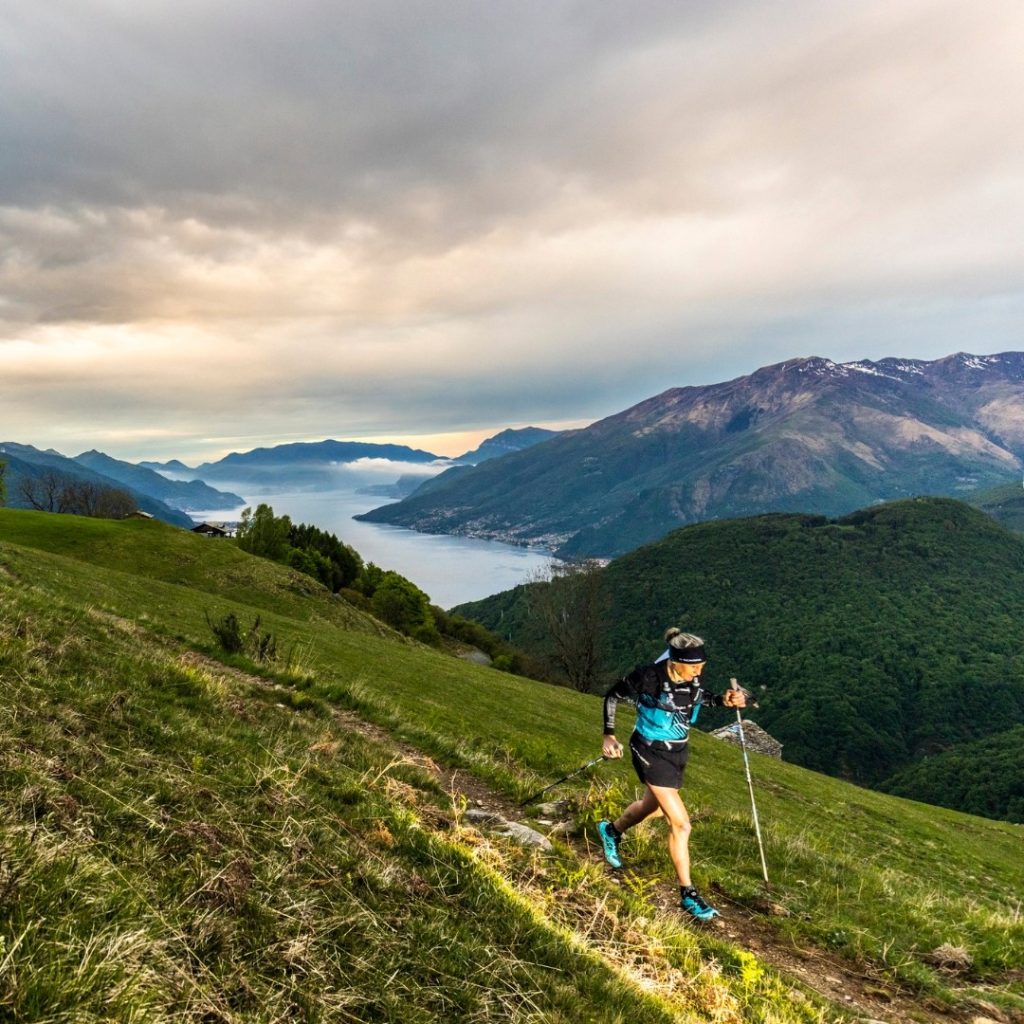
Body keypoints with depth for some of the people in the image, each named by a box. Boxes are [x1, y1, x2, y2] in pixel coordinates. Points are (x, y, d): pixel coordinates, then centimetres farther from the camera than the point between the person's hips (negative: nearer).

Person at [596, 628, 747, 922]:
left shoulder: (693, 681, -13)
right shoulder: (648, 677, -27)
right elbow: (612, 696, -12)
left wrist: (724, 700, -9)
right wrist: (609, 735, -10)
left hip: (679, 752, 7)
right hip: (651, 753, -7)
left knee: (651, 805, 28)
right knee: (680, 824, -9)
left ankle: (611, 830, 57)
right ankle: (688, 894, 8)